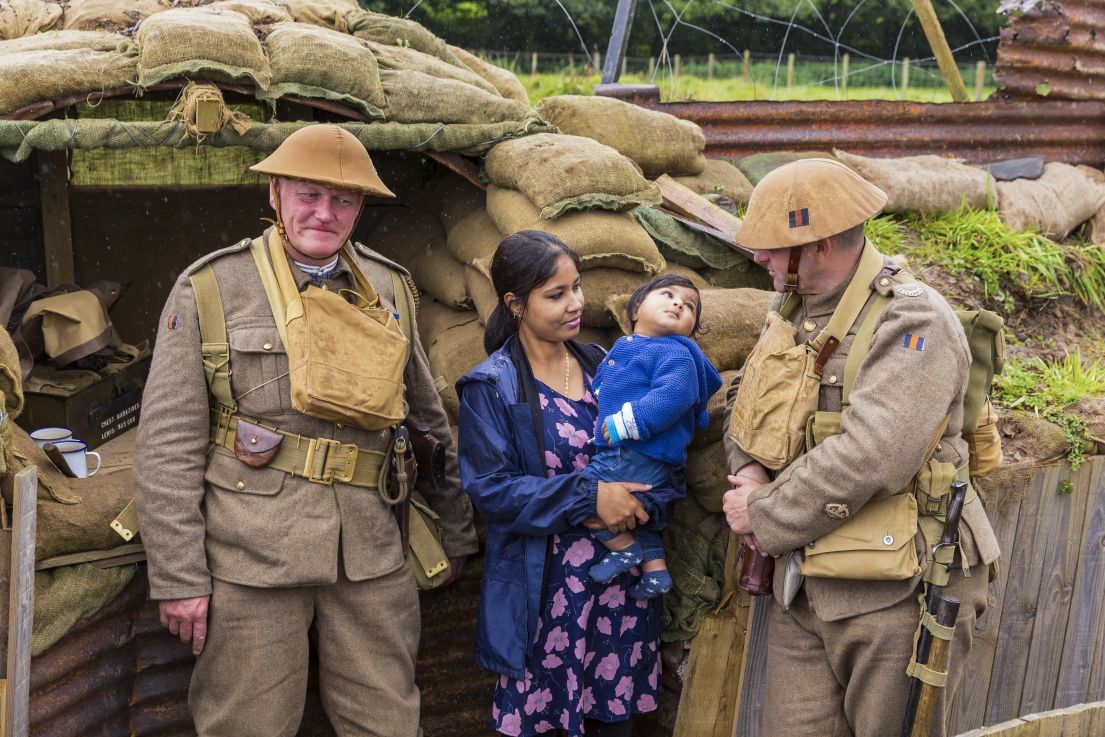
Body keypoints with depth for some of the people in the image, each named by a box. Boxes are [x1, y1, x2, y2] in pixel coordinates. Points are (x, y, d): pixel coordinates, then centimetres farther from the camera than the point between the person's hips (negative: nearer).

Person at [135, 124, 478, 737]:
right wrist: (178, 577, -8)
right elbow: (168, 444, -4)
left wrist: (455, 535, 21)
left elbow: (429, 422, 19)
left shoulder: (387, 287, 11)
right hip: (251, 551, -3)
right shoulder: (211, 287, -1)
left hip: (371, 552, 3)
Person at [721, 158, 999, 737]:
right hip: (801, 588, 7)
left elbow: (867, 460, -26)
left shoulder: (913, 322, -16)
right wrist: (751, 473, -2)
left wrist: (764, 516, -15)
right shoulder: (793, 309, 11)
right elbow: (748, 403, 20)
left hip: (893, 596, -7)